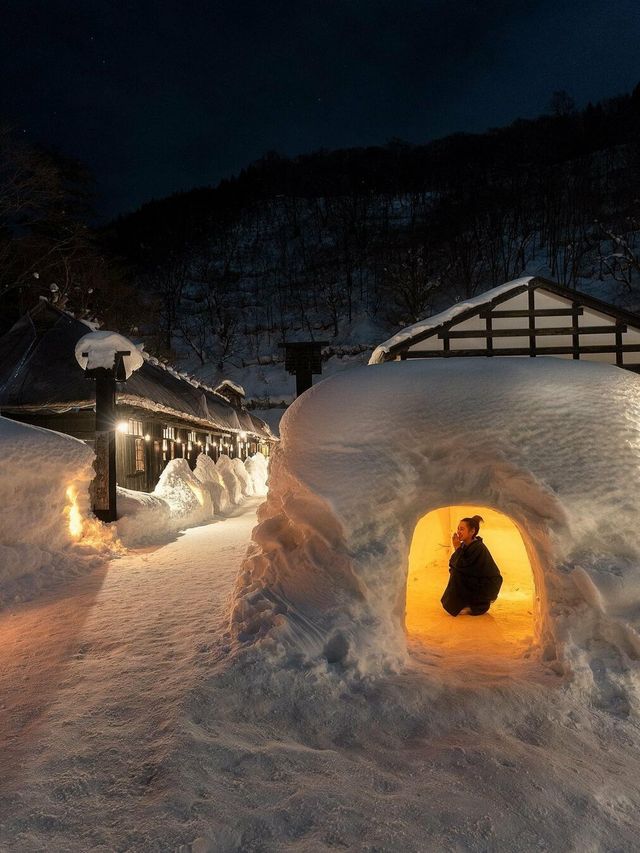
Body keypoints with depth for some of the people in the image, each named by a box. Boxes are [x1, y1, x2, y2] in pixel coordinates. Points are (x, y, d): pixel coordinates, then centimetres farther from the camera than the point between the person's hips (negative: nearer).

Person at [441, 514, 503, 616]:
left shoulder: (478, 548, -23)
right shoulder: (465, 545, 3)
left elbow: (460, 565, -25)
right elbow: (453, 564, 6)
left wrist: (457, 547, -19)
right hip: (478, 582, 9)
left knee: (457, 574, -17)